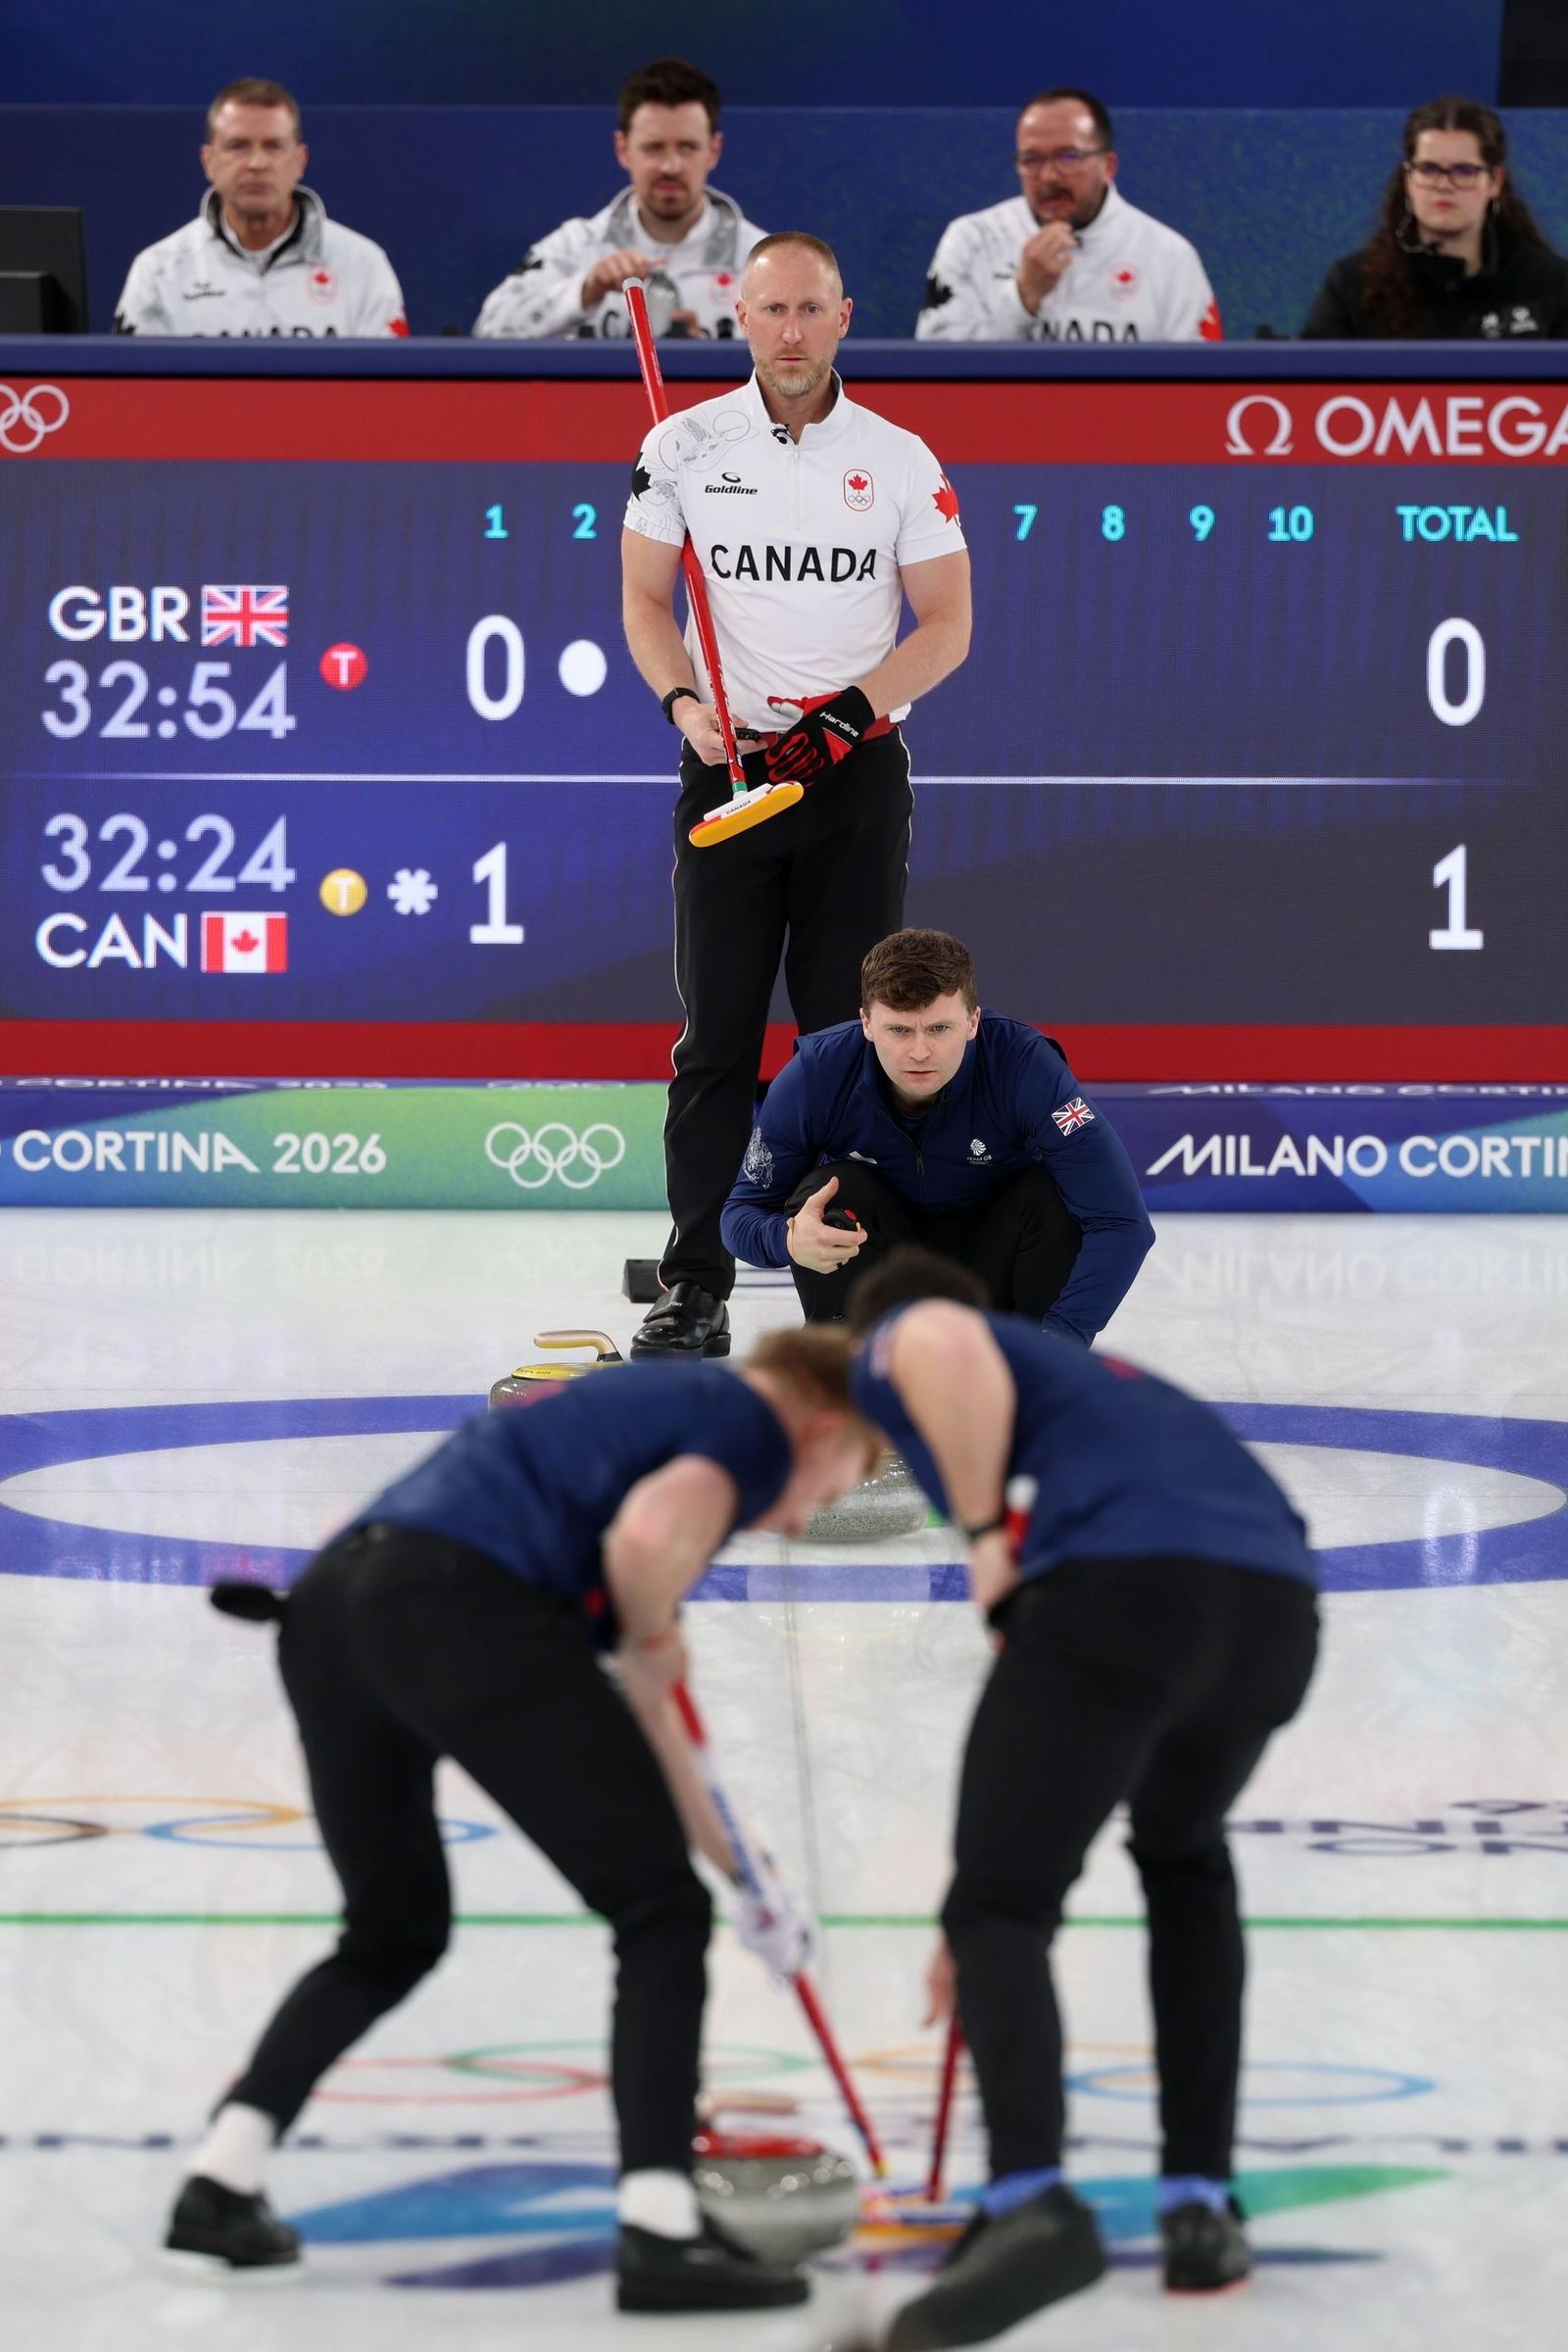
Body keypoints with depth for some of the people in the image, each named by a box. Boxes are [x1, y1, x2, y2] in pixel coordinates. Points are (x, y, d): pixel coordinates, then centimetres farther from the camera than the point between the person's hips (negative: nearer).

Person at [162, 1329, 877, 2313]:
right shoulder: (754, 1425, 10)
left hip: (326, 1606, 9)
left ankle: (221, 2183, 19)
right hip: (462, 1605, -9)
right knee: (661, 1912, 3)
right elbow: (645, 1539, -15)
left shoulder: (646, 1406, 36)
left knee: (395, 1931, 27)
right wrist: (653, 1640, 8)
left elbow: (639, 1712, 39)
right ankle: (660, 2232, -6)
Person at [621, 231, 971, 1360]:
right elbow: (645, 598, 8)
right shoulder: (685, 445, 1)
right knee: (717, 1032, 0)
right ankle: (696, 1287, 5)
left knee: (851, 1032, 1)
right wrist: (685, 701, -10)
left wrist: (846, 713, -12)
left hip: (857, 770, 0)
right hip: (728, 763, 0)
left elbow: (946, 624, 1)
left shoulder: (901, 460, 0)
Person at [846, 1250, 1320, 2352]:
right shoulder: (1085, 1379, 42)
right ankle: (1200, 2202, 23)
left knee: (999, 1910, 2)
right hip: (1277, 1600, 7)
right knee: (1185, 1861, 32)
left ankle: (1033, 2201, -23)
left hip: (1123, 1589, -6)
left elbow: (944, 1348, -9)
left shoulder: (896, 1347, 22)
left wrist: (983, 1536, 3)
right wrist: (1002, 1880, 48)